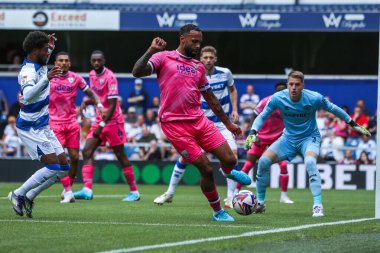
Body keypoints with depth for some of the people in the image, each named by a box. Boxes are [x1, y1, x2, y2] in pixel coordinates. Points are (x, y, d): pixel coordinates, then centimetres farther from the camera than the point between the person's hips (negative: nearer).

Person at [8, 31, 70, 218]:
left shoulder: (40, 65, 7)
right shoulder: (28, 72, -22)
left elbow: (45, 55, 35)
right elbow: (28, 95, -42)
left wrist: (50, 45, 17)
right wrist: (46, 78, -50)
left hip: (43, 127, 10)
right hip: (30, 128, -10)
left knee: (63, 167, 6)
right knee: (53, 167, -17)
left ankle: (29, 196, 12)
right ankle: (18, 195, -5)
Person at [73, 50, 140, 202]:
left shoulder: (110, 77, -16)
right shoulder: (92, 75, 8)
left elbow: (112, 105, -19)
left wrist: (102, 125, -23)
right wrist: (86, 102, 3)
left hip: (113, 121, -8)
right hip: (99, 120, 8)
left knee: (120, 155, -2)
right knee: (87, 151, -7)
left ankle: (134, 192, 8)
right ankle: (87, 190, -14)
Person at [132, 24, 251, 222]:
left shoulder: (198, 67, 17)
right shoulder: (163, 58, 0)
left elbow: (210, 98, 24)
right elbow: (137, 72, -14)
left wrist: (228, 124, 25)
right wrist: (151, 51, -27)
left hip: (199, 121, 5)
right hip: (174, 124, -5)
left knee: (229, 160, -4)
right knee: (206, 170, -7)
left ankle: (228, 172, 35)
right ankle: (218, 212, 12)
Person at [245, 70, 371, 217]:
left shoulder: (314, 98, -21)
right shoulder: (277, 98, -18)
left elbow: (333, 109, -3)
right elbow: (262, 116, -6)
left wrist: (353, 124, 5)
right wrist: (253, 133, -23)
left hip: (310, 137, -3)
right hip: (288, 138, 3)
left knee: (310, 162, -35)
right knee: (263, 161, -14)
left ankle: (318, 205, -30)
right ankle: (260, 202, 7)